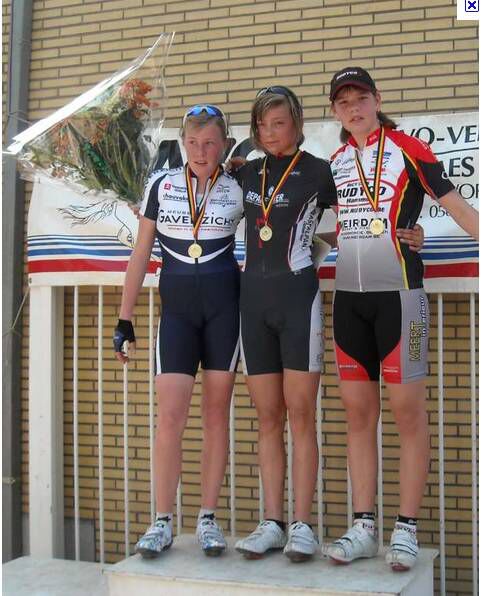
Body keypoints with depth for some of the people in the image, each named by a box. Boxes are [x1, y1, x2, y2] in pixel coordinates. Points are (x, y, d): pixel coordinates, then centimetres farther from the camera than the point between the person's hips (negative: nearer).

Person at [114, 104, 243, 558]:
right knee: (170, 414, -8)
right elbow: (140, 254, 7)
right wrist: (125, 319, 4)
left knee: (216, 413, 3)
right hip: (177, 307, 0)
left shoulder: (239, 189, 3)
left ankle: (207, 519, 11)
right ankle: (162, 522, 0)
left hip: (224, 304, 0)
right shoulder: (160, 184, 5)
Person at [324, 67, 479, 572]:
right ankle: (363, 528, 13)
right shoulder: (337, 161, 13)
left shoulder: (407, 149, -2)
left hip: (397, 293, -5)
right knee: (357, 411, 6)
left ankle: (406, 530, 5)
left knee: (407, 409, -3)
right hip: (348, 296, 6)